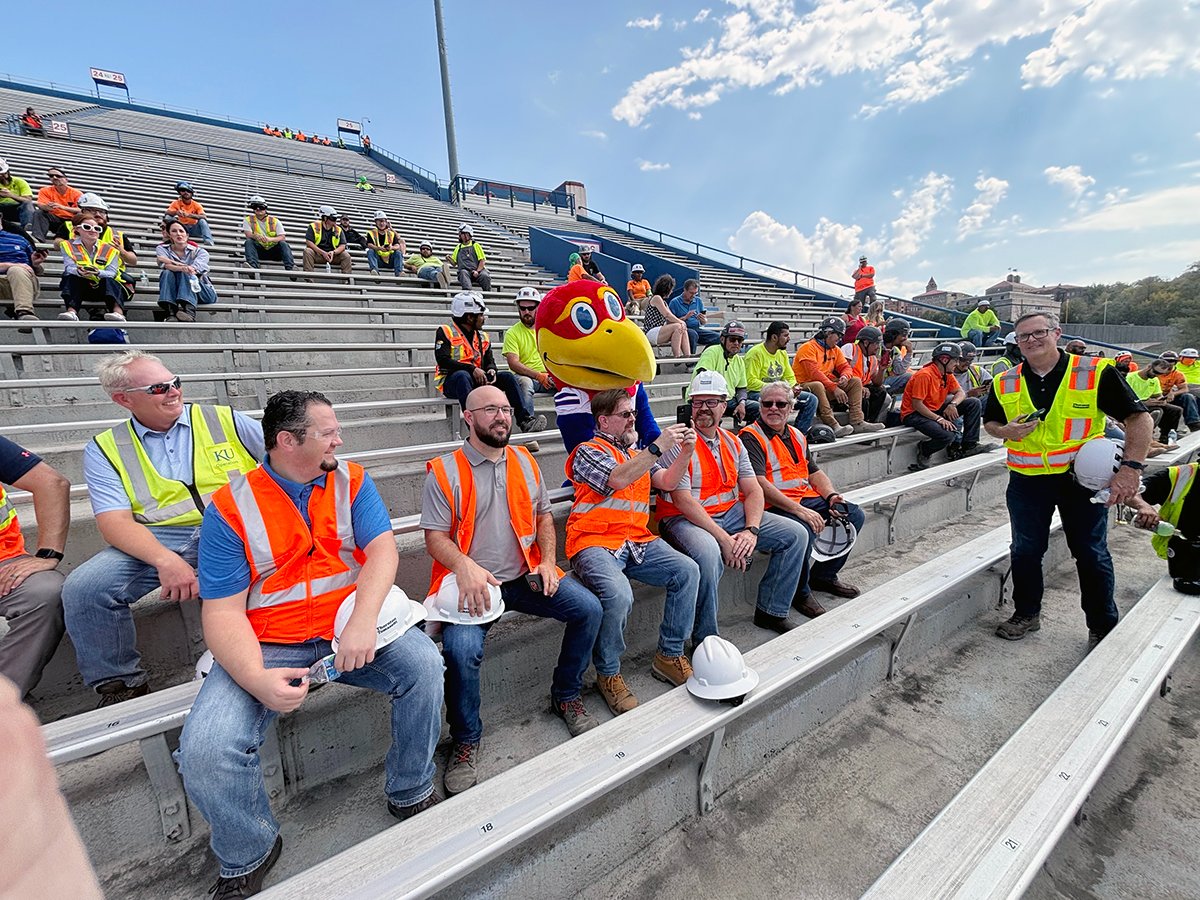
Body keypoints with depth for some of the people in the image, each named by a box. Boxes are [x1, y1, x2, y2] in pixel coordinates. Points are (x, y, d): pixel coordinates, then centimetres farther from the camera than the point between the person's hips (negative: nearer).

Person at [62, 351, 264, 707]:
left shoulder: (225, 420, 11)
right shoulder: (104, 449, 11)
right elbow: (114, 522, -2)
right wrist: (165, 560, -21)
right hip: (159, 540, 2)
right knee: (82, 589, -23)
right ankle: (121, 685, 4)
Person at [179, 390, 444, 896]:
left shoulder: (351, 481, 0)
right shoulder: (230, 508, -6)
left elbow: (382, 548, -11)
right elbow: (222, 611, -9)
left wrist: (363, 620, -28)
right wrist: (258, 680, -26)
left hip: (352, 626, 1)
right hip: (266, 646, -1)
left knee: (423, 663, -21)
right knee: (202, 752, -21)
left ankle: (411, 794, 6)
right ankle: (248, 855, 14)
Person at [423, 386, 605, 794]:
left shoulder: (525, 461, 10)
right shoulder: (444, 471, -4)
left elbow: (544, 515, 16)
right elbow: (435, 536, -7)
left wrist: (547, 561, 1)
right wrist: (465, 566, -27)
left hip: (524, 576, 5)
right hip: (473, 583, -4)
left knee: (589, 608, -11)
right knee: (463, 647, -29)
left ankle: (566, 697, 15)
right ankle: (465, 741, 2)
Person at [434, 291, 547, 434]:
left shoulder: (482, 337, 17)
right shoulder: (445, 332, -3)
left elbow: (490, 361, 15)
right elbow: (443, 360, -15)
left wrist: (491, 370, -11)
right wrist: (472, 369, -24)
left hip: (478, 380, 6)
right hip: (451, 382, -6)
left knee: (508, 377, -11)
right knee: (463, 376, -39)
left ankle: (525, 420, -23)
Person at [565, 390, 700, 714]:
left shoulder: (637, 453, 24)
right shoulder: (589, 451, 0)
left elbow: (667, 482, 13)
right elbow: (618, 479, -18)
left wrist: (685, 452, -3)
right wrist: (658, 448, -20)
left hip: (637, 541, 7)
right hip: (596, 543, -6)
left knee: (687, 570, -14)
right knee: (618, 595, -32)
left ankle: (669, 655, 2)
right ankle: (608, 674, -4)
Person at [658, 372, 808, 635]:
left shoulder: (733, 443, 11)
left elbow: (753, 491, 7)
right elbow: (683, 500, -18)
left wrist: (751, 530, -12)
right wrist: (723, 538, -21)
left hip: (732, 514, 7)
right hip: (684, 519, -7)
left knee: (796, 535, 1)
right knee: (708, 553, -38)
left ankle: (770, 612, 14)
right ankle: (705, 641, -16)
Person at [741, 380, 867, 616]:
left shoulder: (796, 435, 19)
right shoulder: (751, 437, -9)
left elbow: (814, 472, 22)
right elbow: (759, 484, -21)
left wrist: (832, 496, 0)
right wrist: (799, 510, -25)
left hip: (807, 498, 9)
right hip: (774, 505, -9)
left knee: (854, 515, 5)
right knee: (802, 529, -35)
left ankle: (823, 576, 20)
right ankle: (800, 593, -7)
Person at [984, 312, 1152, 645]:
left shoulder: (1096, 372, -9)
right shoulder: (1005, 383, 0)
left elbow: (1138, 417, -8)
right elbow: (989, 421, 13)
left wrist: (1131, 467, -19)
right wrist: (1006, 431, -11)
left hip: (1082, 479, -2)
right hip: (1027, 481, 2)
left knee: (1092, 555, 10)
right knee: (1025, 551, 12)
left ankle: (1104, 626, 28)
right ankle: (1026, 614, 30)